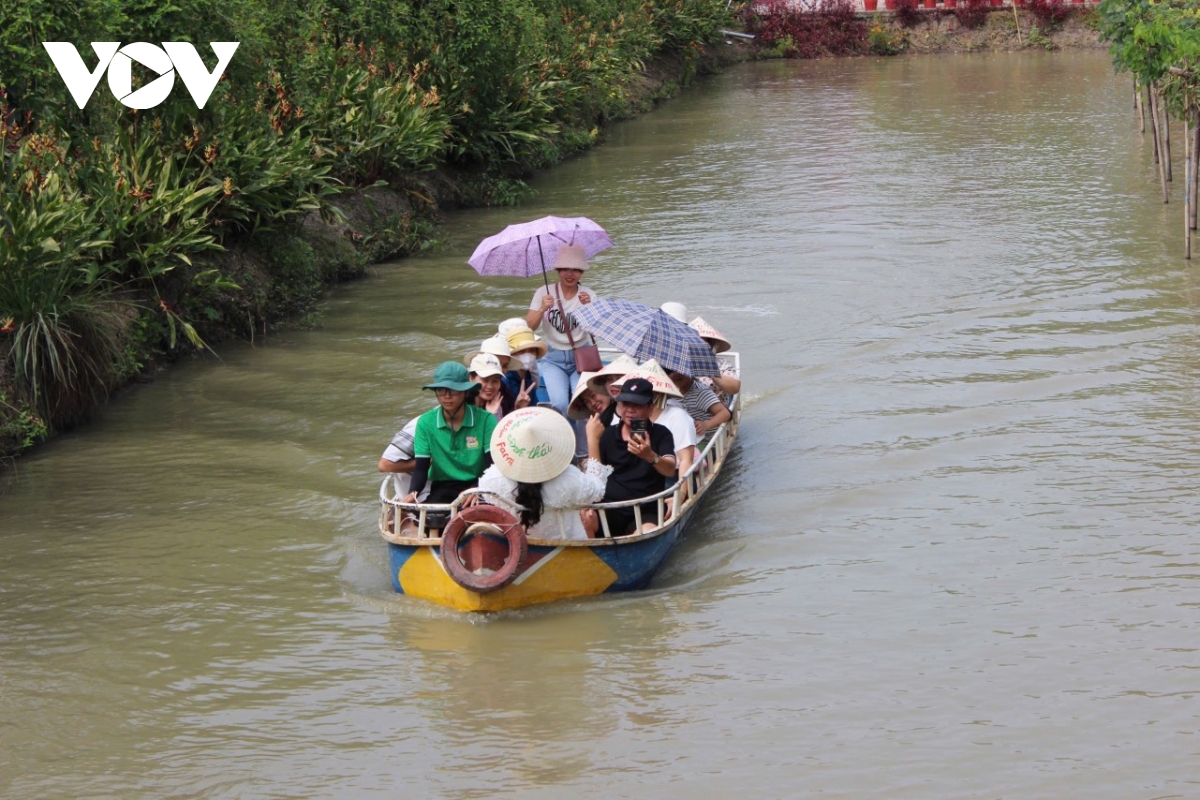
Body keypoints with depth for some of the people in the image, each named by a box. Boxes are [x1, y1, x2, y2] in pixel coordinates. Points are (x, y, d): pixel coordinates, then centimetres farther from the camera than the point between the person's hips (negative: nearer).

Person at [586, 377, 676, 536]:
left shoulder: (660, 434, 5)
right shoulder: (608, 434, 11)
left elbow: (670, 470, -13)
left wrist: (651, 456, -36)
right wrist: (592, 438, -9)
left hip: (645, 513, -1)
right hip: (609, 509, 1)